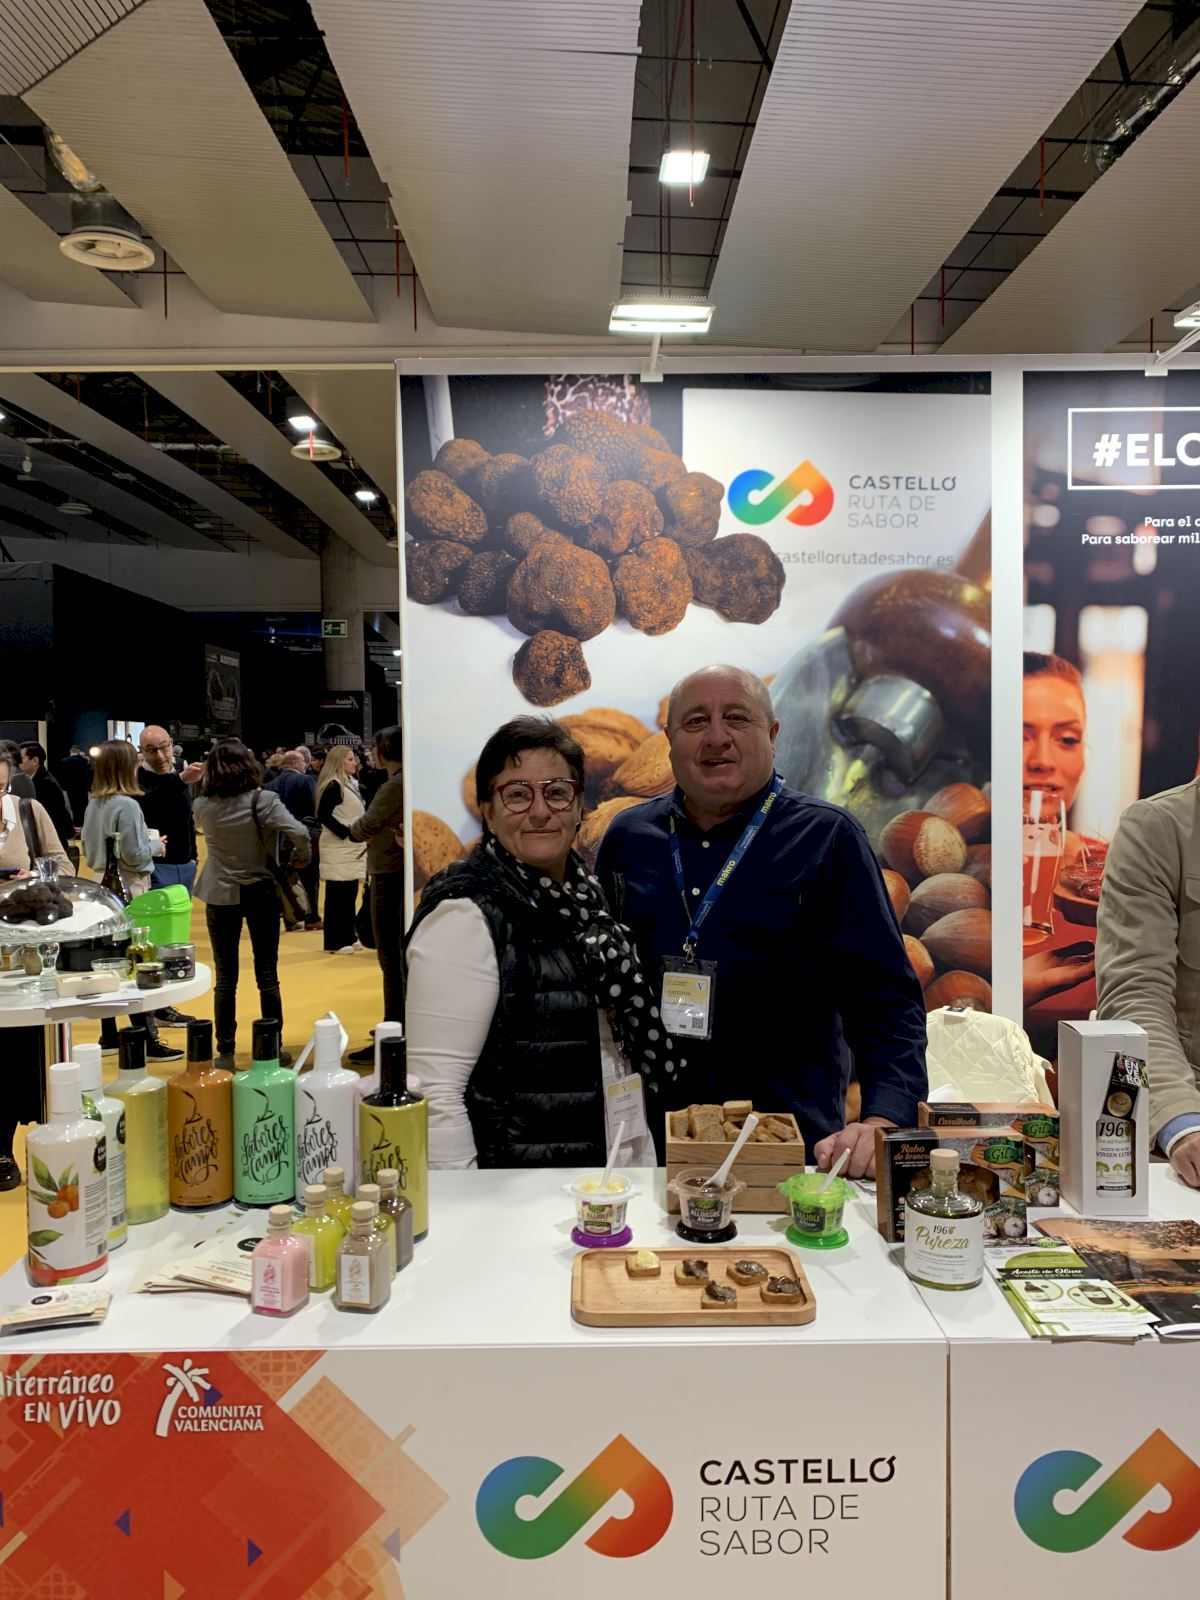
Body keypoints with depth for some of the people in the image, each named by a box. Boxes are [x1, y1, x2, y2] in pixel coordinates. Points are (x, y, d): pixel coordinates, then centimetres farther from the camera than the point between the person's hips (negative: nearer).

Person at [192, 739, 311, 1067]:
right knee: (267, 975, 9)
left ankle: (225, 1052, 12)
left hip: (221, 895, 2)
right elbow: (299, 833, -25)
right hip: (261, 892, -1)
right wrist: (302, 858, -6)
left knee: (225, 977, 9)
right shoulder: (264, 801, -15)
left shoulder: (201, 805, -6)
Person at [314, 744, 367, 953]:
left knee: (350, 894, 13)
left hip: (353, 847, 9)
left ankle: (348, 937, 21)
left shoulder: (351, 783, 14)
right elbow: (323, 815, -20)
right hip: (338, 847, -9)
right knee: (337, 895, -4)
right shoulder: (333, 785, -13)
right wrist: (346, 833, -19)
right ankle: (335, 942, 1)